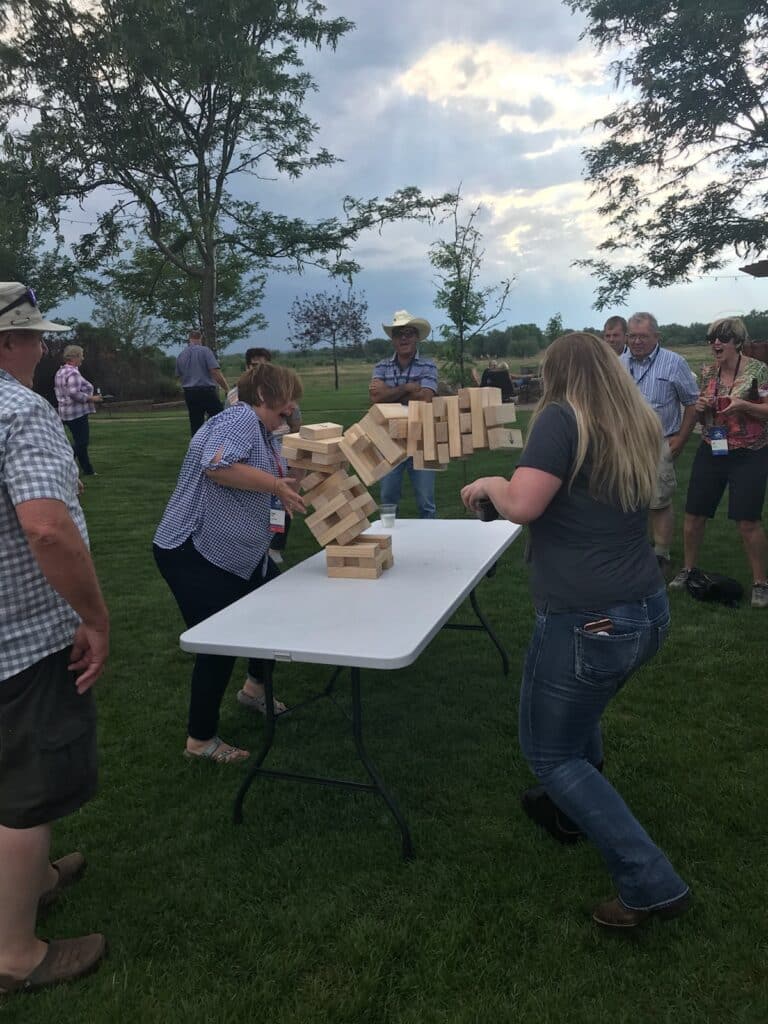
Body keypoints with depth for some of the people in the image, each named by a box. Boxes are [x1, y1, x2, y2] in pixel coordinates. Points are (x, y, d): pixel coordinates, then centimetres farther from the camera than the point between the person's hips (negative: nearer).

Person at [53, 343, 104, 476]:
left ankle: (88, 470, 21)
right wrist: (91, 398, -17)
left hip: (65, 412, 10)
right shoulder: (73, 373, -17)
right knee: (81, 442, -5)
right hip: (77, 413, -10)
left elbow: (57, 390, 21)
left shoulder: (60, 372, 14)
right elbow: (74, 393, -26)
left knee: (81, 441, 15)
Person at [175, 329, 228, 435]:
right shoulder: (205, 350, -7)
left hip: (189, 393, 5)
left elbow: (179, 376, 16)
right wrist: (226, 388, -10)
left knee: (196, 424, 8)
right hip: (206, 391, -5)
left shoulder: (180, 356, 10)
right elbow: (215, 372, -14)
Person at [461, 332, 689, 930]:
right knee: (580, 709, 32)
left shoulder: (563, 418, -13)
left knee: (549, 751, 11)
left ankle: (652, 884, 9)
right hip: (648, 612, 8)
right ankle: (570, 810, 52)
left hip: (588, 622, -8)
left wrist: (490, 483, -4)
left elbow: (523, 505, -24)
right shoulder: (639, 426, 9)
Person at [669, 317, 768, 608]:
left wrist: (743, 405, -23)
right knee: (694, 515, 7)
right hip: (710, 452, 5)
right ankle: (688, 568, 27)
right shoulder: (708, 372, 7)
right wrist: (701, 407, -5)